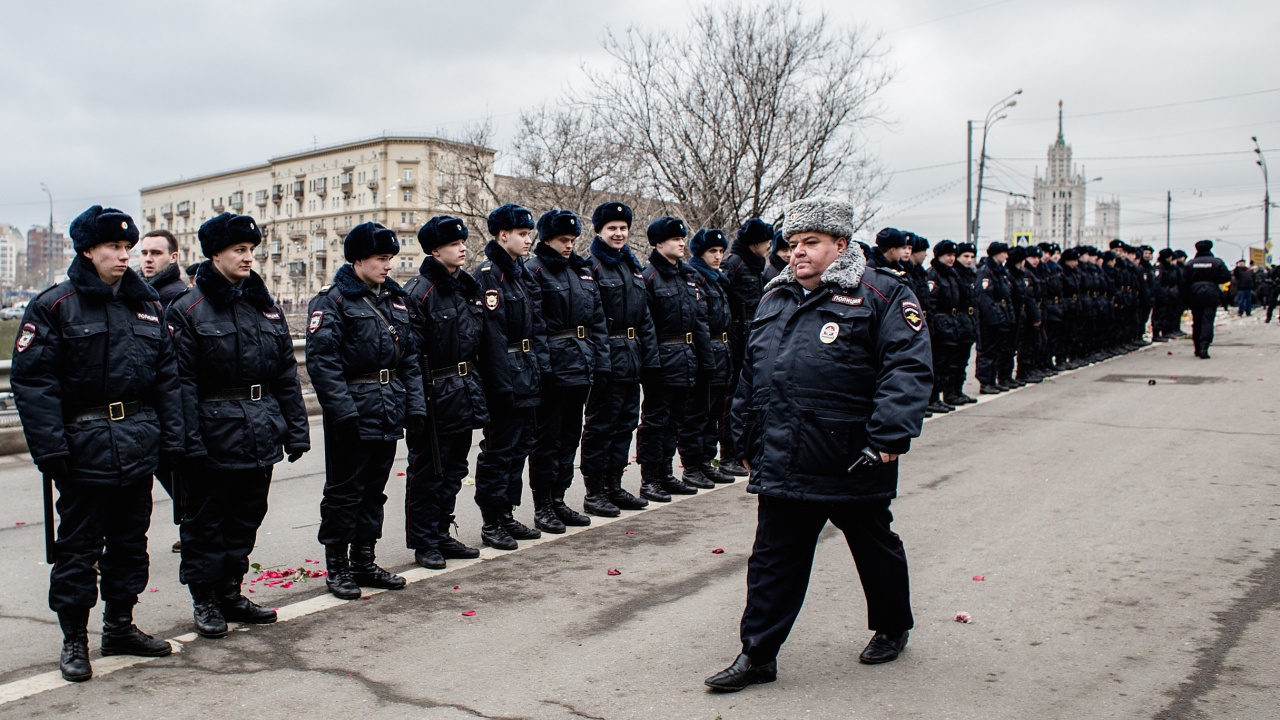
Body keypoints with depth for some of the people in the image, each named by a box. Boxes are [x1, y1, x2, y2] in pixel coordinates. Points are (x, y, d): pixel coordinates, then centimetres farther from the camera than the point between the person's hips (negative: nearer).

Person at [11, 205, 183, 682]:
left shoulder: (146, 303, 10)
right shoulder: (54, 306, -6)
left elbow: (166, 374, 12)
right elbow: (32, 381, -10)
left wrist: (171, 435, 6)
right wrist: (50, 447, -17)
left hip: (139, 447, 5)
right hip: (85, 446, -5)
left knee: (130, 541, 14)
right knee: (78, 547, 4)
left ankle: (120, 626, 29)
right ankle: (74, 639, 18)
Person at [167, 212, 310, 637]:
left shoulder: (265, 306, 10)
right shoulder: (188, 310, -6)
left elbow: (287, 374, 11)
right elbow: (182, 382, -12)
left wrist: (296, 430, 7)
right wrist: (189, 441, -18)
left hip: (260, 436, 6)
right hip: (214, 436, -5)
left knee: (246, 518, 14)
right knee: (206, 520, 7)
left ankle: (230, 594, 28)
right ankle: (205, 601, 22)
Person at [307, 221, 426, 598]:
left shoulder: (395, 299, 13)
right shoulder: (332, 301, -7)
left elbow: (410, 358, 14)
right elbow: (322, 360, -15)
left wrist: (415, 407, 7)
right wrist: (343, 411, -22)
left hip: (389, 413, 7)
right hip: (353, 414, -6)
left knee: (374, 490, 14)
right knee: (344, 492, 3)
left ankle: (364, 562, 25)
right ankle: (338, 567, 15)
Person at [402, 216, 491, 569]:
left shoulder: (468, 288, 12)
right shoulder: (419, 291, -12)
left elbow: (481, 342, 18)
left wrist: (478, 389, 14)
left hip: (465, 392, 8)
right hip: (436, 396, -8)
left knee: (453, 469, 15)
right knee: (428, 471, 3)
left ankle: (442, 535, 27)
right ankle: (424, 543, 14)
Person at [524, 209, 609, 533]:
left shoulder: (582, 271, 15)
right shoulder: (534, 271, -7)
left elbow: (597, 320, 15)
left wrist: (600, 361, 8)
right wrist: (541, 366, -22)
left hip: (580, 368, 7)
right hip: (553, 369, -7)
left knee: (570, 435, 13)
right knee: (548, 437, 0)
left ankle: (558, 499, 25)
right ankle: (542, 506, 11)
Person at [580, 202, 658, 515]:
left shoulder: (633, 266, 16)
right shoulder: (591, 266, -8)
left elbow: (644, 316, 17)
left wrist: (650, 356, 11)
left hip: (632, 358, 8)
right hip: (607, 358, -8)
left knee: (626, 423, 13)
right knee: (600, 426, -1)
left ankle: (614, 487, 24)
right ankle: (593, 492, 9)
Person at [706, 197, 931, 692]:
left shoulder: (882, 296, -6)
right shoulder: (775, 299, 12)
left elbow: (908, 368, -14)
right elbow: (751, 375, 18)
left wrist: (888, 437, -23)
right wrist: (748, 440, 17)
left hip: (852, 464, -4)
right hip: (782, 462, 4)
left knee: (875, 548, 17)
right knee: (773, 559, 6)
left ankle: (892, 628, 41)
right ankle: (757, 655, 16)